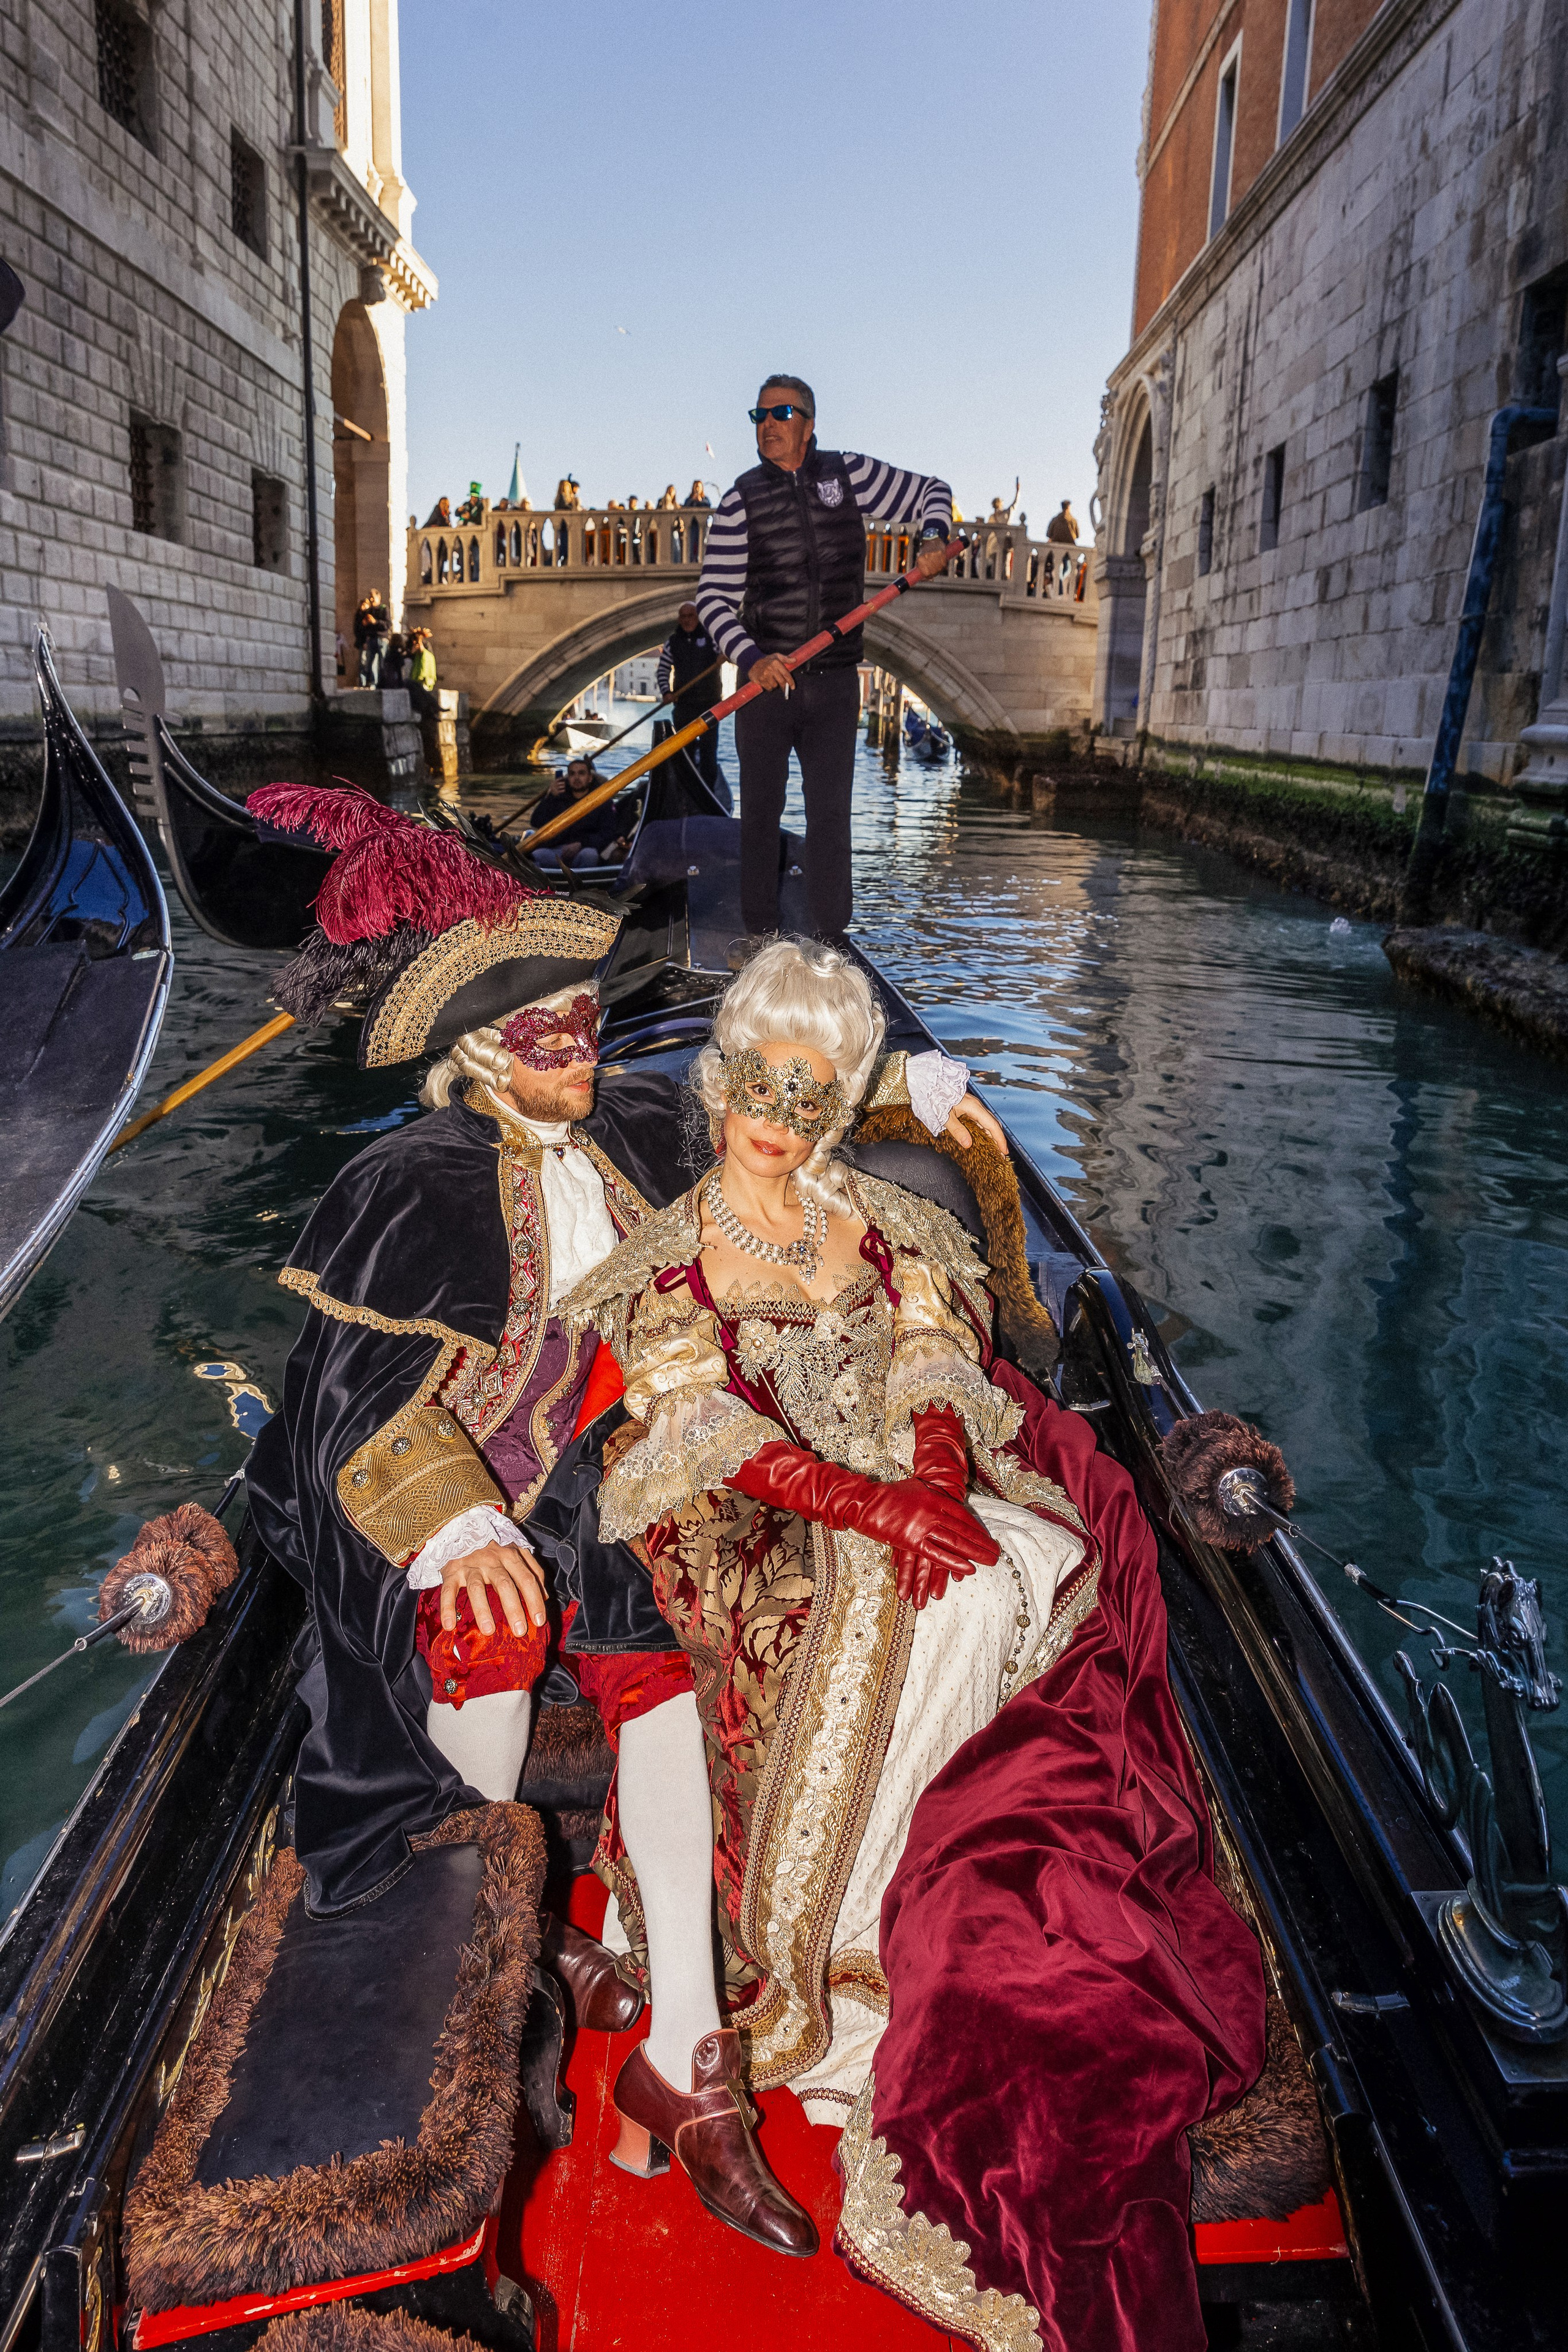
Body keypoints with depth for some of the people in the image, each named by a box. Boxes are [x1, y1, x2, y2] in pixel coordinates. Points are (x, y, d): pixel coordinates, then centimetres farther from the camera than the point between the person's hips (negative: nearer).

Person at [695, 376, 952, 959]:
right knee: (759, 813, 5)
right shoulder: (742, 500, 2)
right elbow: (713, 595, -3)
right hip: (763, 677, 0)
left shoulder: (848, 472, 6)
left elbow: (930, 493, 17)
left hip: (833, 683, 0)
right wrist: (750, 658, -18)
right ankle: (760, 931, 18)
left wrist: (933, 539, -4)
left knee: (830, 813, 0)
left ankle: (830, 940, 6)